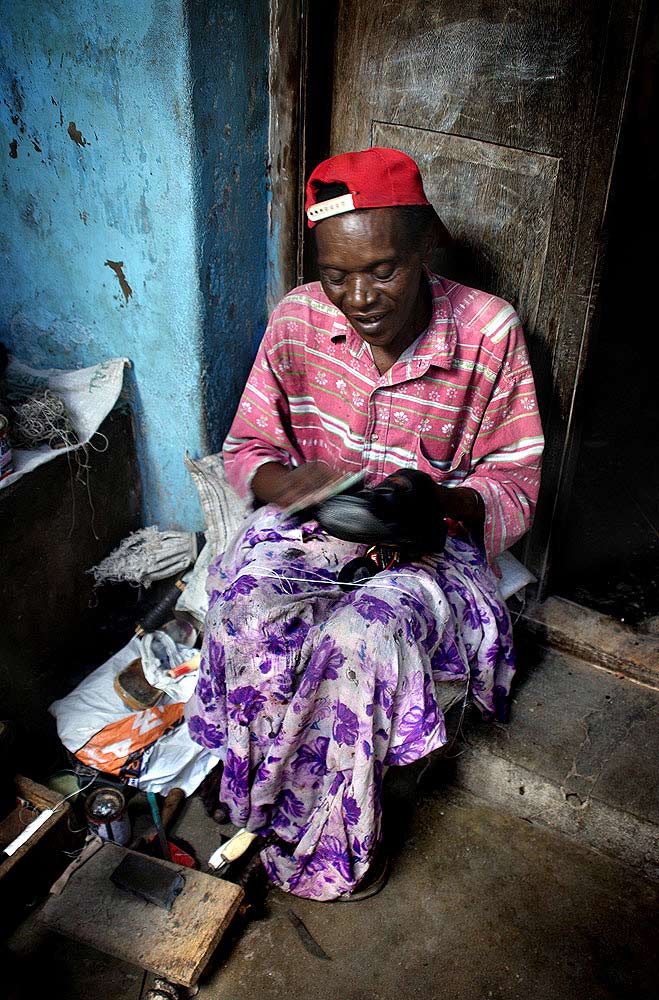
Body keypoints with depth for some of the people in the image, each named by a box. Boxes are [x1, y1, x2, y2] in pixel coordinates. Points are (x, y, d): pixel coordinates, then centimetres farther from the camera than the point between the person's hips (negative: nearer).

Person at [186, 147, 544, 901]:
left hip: (432, 543, -2)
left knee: (358, 640, -32)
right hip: (309, 527, 3)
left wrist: (438, 500, -29)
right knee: (249, 612, -29)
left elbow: (516, 486, -7)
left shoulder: (489, 334, -13)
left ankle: (306, 847, -2)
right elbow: (246, 450, 3)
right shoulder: (297, 320, -7)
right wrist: (288, 483, -21)